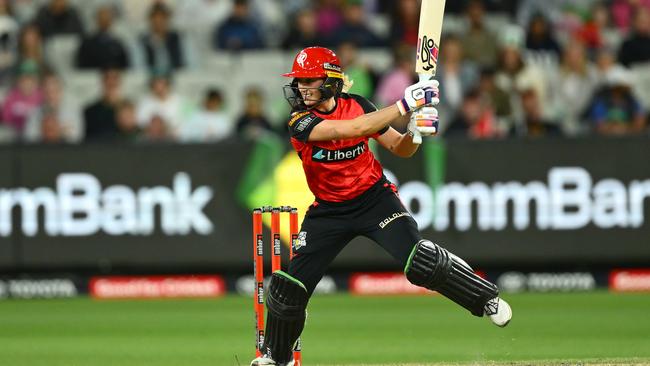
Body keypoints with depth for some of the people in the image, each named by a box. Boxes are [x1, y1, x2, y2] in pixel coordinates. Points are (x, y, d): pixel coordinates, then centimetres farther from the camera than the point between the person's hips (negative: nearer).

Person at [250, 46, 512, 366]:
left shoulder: (356, 105, -7)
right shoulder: (301, 122, -17)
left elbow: (400, 149, 1)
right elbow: (353, 129, -33)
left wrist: (414, 132, -22)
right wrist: (405, 104, -37)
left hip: (375, 198, 0)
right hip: (329, 210, 0)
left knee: (419, 262, -23)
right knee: (289, 286, -1)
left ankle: (487, 298, -8)